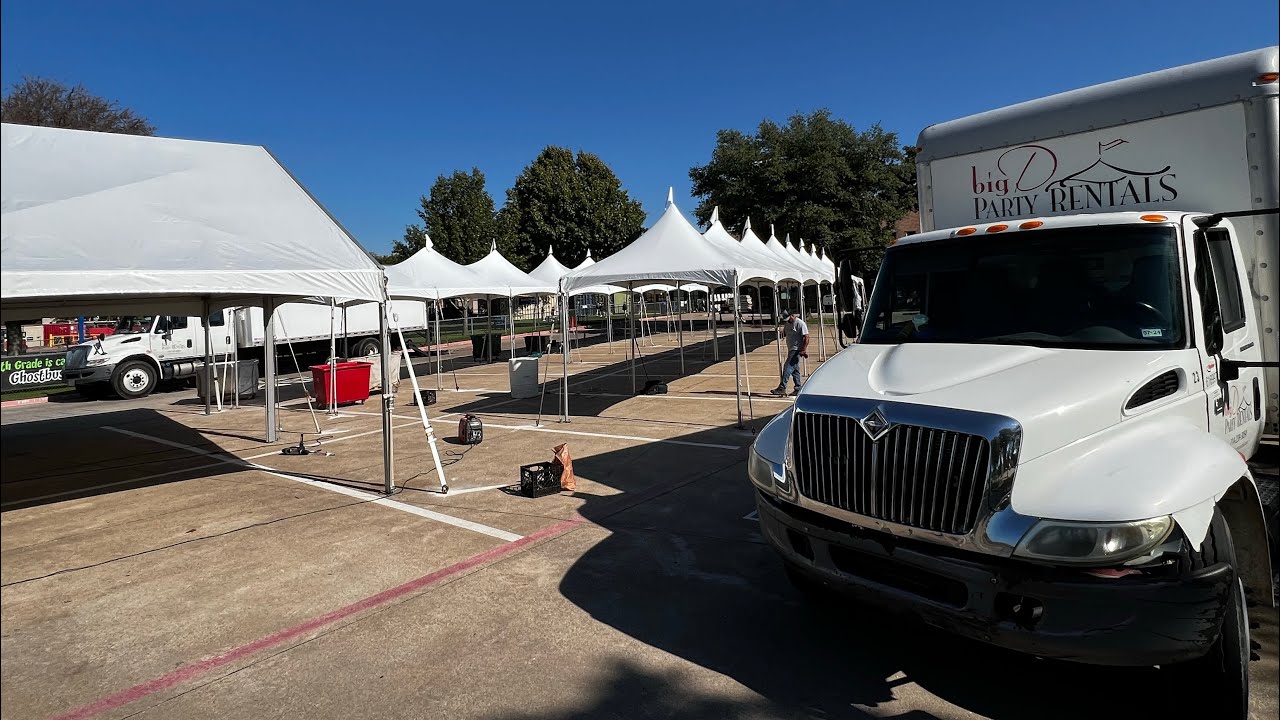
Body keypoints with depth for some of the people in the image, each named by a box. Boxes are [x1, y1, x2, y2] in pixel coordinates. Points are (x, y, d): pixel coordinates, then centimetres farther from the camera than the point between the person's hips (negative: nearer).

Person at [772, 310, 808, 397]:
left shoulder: (800, 323, -12)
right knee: (794, 370, 11)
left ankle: (782, 387, -19)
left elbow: (806, 337, -16)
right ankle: (798, 389, 16)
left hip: (797, 350, -9)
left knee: (788, 367, -16)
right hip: (791, 350, 10)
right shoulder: (788, 323, 15)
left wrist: (804, 350, -22)